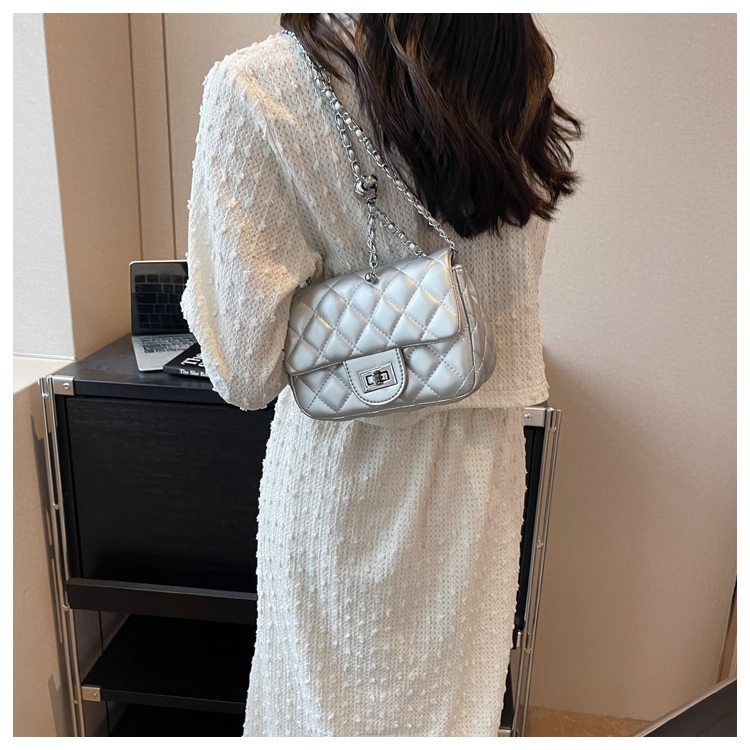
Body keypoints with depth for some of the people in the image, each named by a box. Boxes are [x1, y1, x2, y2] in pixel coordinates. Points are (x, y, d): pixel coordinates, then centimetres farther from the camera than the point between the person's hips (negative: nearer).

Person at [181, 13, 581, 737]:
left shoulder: (259, 87, -19)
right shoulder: (523, 85, -4)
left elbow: (244, 369, -20)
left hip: (347, 473, -3)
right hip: (479, 474, 5)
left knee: (329, 699, 23)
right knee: (453, 694, 27)